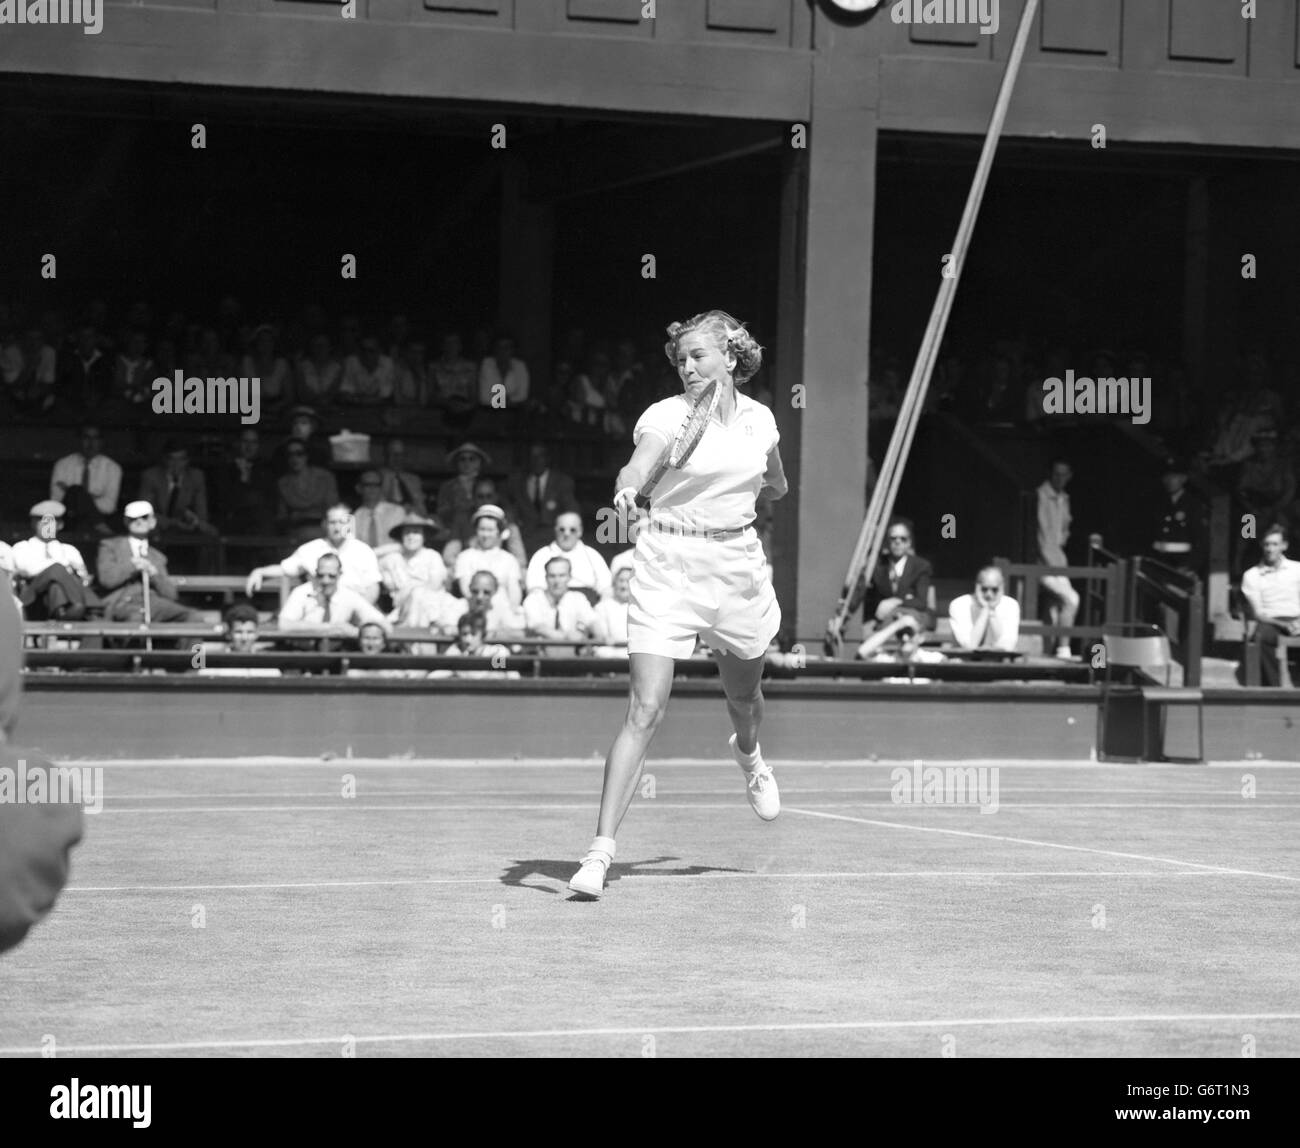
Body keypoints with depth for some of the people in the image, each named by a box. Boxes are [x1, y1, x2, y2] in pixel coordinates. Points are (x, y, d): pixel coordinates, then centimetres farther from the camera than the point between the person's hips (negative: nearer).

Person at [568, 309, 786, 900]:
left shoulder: (759, 419, 5)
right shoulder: (666, 416, -9)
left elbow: (776, 485, 27)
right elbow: (636, 467, -31)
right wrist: (628, 487, -47)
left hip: (737, 568, 4)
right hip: (667, 567, -4)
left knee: (745, 698, 21)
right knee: (645, 710, -14)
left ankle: (748, 753, 60)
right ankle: (601, 848, -15)